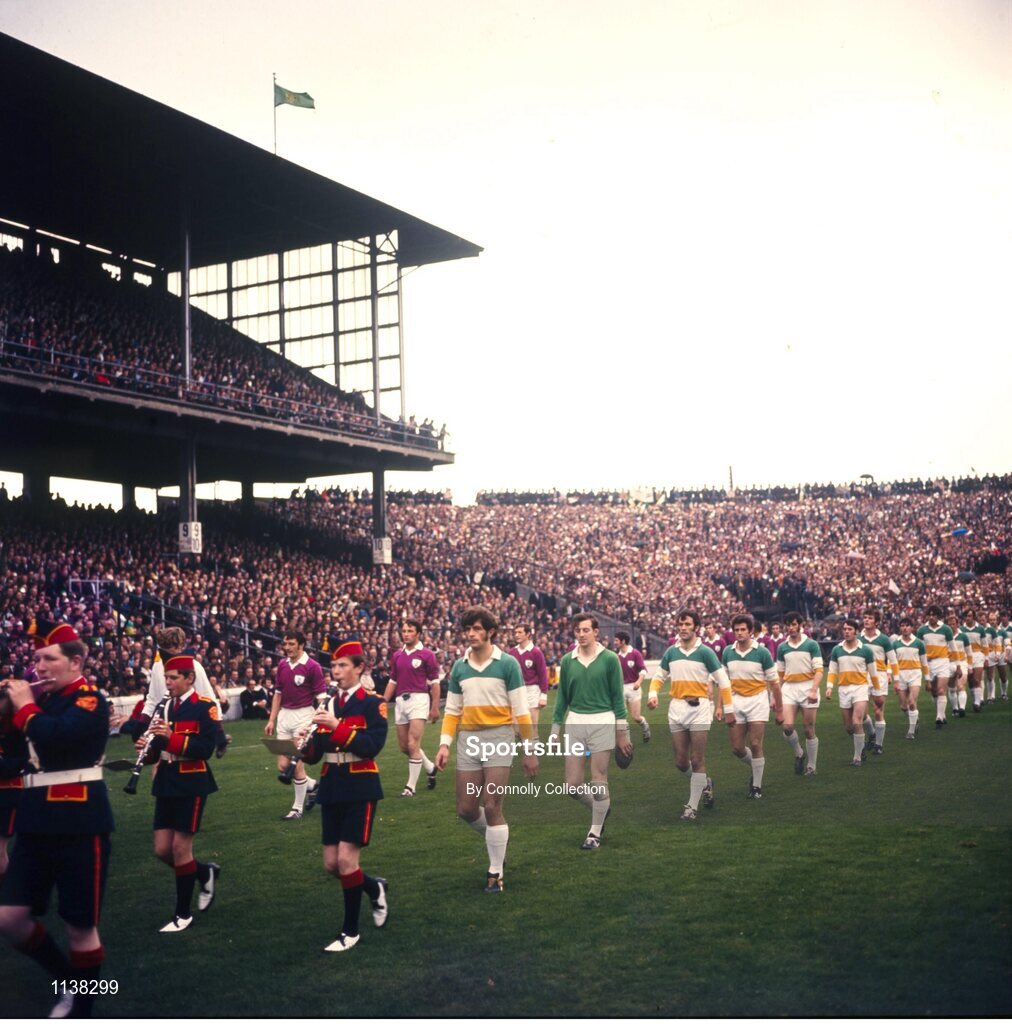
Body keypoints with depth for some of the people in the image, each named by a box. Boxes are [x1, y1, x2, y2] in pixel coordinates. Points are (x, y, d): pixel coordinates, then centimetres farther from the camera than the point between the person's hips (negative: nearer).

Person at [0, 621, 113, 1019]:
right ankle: (69, 982, 25)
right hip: (36, 821, 7)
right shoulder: (45, 700, 12)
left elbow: (54, 736, -28)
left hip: (80, 821, -7)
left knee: (80, 926, 2)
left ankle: (82, 1009, 18)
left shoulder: (90, 700, -10)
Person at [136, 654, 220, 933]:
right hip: (166, 784, 7)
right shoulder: (165, 707, 11)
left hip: (191, 784, -7)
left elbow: (206, 748, -18)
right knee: (162, 850, 5)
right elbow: (160, 750, 15)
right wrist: (148, 748, -8)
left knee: (180, 848, -3)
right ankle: (206, 873, 31)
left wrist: (171, 737, -27)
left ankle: (183, 914, 11)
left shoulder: (204, 706, -9)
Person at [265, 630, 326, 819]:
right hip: (284, 716, 6)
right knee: (283, 768, 4)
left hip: (303, 716, -6)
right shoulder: (282, 665, 7)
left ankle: (298, 808, 11)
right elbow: (277, 694, 15)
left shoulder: (312, 666, -11)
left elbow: (321, 697, -9)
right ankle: (311, 785, 31)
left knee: (296, 765, -4)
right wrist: (271, 720, 11)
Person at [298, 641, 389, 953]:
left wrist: (337, 726, -27)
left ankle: (350, 931, 7)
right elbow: (316, 754, 7)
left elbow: (373, 746, -21)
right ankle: (375, 888, 34)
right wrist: (305, 745, -15)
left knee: (347, 860, -8)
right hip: (331, 788, 6)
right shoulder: (327, 704, 10)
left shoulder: (373, 703, -7)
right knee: (332, 863, 6)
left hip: (360, 789, -6)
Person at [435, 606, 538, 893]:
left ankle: (496, 872, 7)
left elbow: (521, 711, -4)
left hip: (498, 738, -4)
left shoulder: (507, 664, -6)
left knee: (491, 807, -8)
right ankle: (497, 836, 36)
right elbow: (451, 710, 13)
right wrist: (444, 744, 2)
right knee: (466, 809, 4)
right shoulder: (459, 667, 7)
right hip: (468, 740, 4)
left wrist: (530, 750, -5)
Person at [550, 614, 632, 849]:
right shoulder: (567, 660, 5)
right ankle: (601, 810, 32)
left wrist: (622, 733, -2)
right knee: (572, 785, 3)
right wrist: (555, 730, 10)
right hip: (575, 723, 3)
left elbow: (618, 697, -2)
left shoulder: (609, 659, -4)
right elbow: (562, 698, 12)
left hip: (602, 723, -3)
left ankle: (595, 833, 16)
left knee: (598, 783, 0)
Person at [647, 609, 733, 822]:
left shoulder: (705, 652, -6)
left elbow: (723, 681, -3)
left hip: (699, 708, -4)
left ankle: (692, 806, 8)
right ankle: (705, 783, 34)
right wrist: (653, 694, -2)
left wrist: (728, 709, -5)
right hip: (677, 707, 4)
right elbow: (659, 676, 16)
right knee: (681, 762, 6)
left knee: (697, 760, -4)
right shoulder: (671, 652, 6)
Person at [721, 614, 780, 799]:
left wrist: (779, 709, -2)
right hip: (736, 701, 3)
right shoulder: (728, 652, 2)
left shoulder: (762, 652, -8)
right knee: (737, 748, 2)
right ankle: (755, 766, 33)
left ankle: (756, 786, 5)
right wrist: (720, 705, 6)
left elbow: (774, 682, -3)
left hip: (757, 701, -3)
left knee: (755, 745, -8)